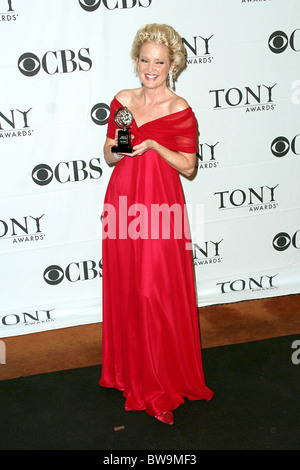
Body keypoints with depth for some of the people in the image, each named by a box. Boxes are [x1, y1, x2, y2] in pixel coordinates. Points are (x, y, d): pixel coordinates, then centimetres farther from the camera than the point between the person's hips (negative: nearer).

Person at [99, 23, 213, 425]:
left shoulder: (179, 111, -6)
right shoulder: (122, 101, 8)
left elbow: (188, 167, -5)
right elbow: (108, 156, 13)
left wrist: (152, 144, -17)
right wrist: (116, 148, -9)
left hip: (159, 206, -5)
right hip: (123, 202, 5)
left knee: (159, 293, -1)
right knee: (125, 289, 12)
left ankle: (165, 380, 17)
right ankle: (130, 369, 30)